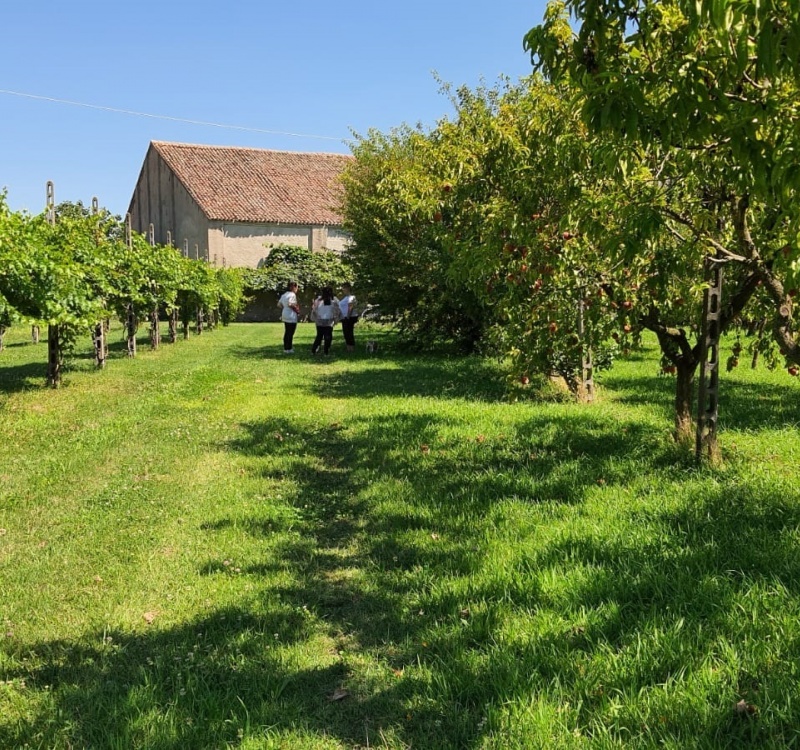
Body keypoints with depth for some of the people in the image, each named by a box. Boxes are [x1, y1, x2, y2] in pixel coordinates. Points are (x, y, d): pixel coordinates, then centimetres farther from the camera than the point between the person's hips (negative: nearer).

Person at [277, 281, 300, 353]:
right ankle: (288, 349, 0)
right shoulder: (292, 294, -14)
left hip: (285, 316, 9)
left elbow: (279, 304, 15)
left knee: (287, 333, 16)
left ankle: (286, 348, 22)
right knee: (290, 333, -3)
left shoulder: (284, 294, 14)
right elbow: (290, 304, -27)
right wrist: (297, 310, -14)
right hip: (291, 317, -9)